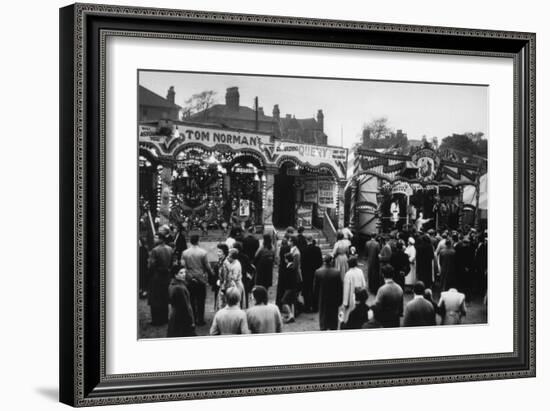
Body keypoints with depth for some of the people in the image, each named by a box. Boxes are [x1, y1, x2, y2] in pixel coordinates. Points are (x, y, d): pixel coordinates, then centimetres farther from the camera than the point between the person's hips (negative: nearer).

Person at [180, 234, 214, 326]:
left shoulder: (185, 253, -5)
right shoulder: (203, 252, -12)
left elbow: (182, 265, -3)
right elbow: (207, 266, -6)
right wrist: (211, 273, 11)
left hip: (189, 280, 2)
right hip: (201, 279, -2)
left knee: (191, 300, 11)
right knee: (201, 300, 5)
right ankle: (200, 320, 6)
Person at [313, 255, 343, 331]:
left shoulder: (318, 272, -12)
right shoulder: (336, 272, -14)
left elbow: (315, 288, -4)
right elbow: (340, 288, -7)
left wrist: (316, 301, 7)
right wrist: (340, 301, 6)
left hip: (322, 301, 0)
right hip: (334, 301, 0)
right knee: (333, 321, 12)